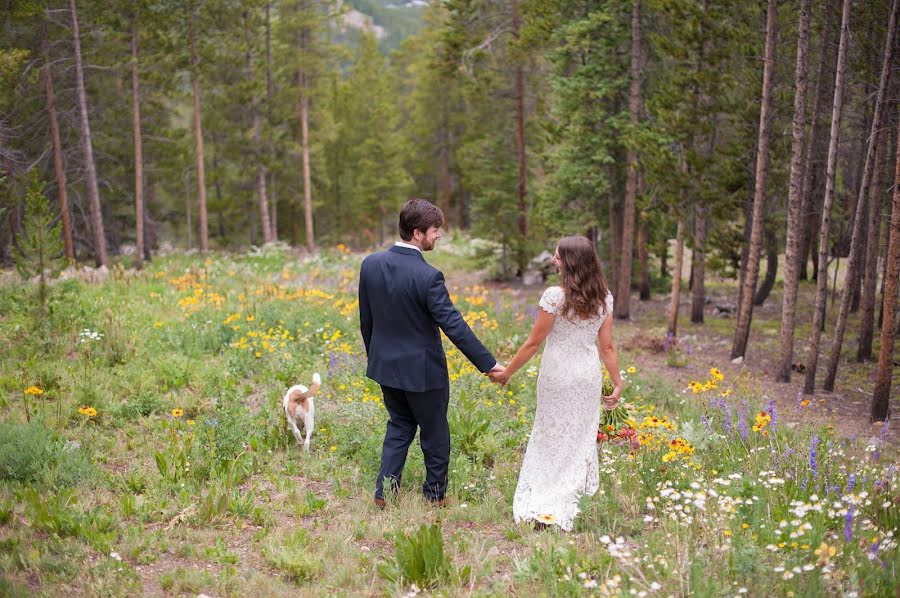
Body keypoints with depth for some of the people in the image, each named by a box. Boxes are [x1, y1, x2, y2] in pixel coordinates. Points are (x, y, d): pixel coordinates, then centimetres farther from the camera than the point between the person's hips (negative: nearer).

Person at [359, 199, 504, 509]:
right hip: (421, 371, -6)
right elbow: (454, 325, -24)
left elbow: (366, 320, 5)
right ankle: (435, 495, 30)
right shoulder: (427, 276, -26)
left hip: (385, 365, 6)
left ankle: (384, 492, 22)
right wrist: (489, 363, -17)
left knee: (399, 426, 24)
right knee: (434, 434, 15)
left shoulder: (371, 264, -6)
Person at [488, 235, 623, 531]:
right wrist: (618, 383, 9)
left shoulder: (554, 296, -16)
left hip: (557, 374, -4)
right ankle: (558, 508, 19)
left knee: (551, 438, 9)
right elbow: (606, 346, 1)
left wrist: (507, 372, 0)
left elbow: (534, 342, -11)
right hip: (589, 376, 4)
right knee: (580, 439, 13)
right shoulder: (604, 298, -1)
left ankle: (537, 505, 10)